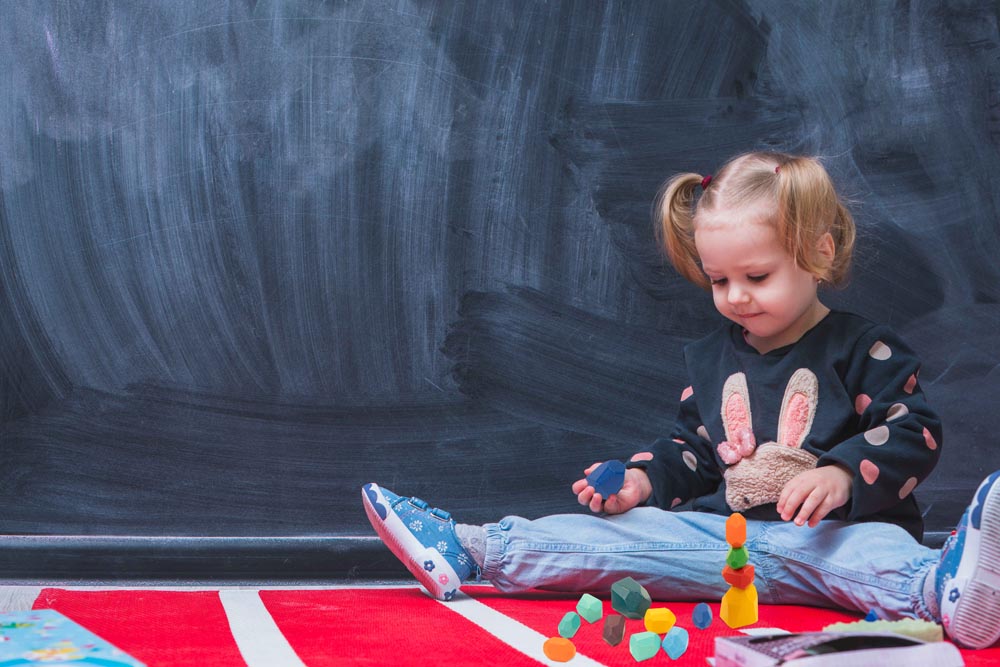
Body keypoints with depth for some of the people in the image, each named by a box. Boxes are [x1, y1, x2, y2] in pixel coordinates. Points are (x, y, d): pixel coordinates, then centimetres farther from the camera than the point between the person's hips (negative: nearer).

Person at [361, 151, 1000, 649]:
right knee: (615, 533, -11)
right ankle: (465, 550, -14)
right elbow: (691, 446, 24)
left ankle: (947, 588, -73)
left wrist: (843, 474, -22)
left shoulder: (864, 349, 0)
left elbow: (913, 432, -6)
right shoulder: (712, 356, 18)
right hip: (722, 533, 5)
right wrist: (642, 480, 4)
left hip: (831, 532, -5)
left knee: (882, 551, -39)